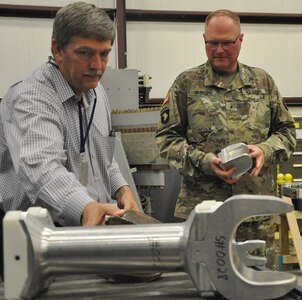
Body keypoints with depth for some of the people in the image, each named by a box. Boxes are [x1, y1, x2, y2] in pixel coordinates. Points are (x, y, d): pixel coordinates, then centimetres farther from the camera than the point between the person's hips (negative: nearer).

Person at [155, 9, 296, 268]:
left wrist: (266, 150, -8)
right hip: (201, 208, -2)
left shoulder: (263, 82, 11)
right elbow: (166, 137, 1)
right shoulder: (186, 84, 3)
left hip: (257, 209, 3)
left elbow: (286, 130, 14)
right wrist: (204, 162, -14)